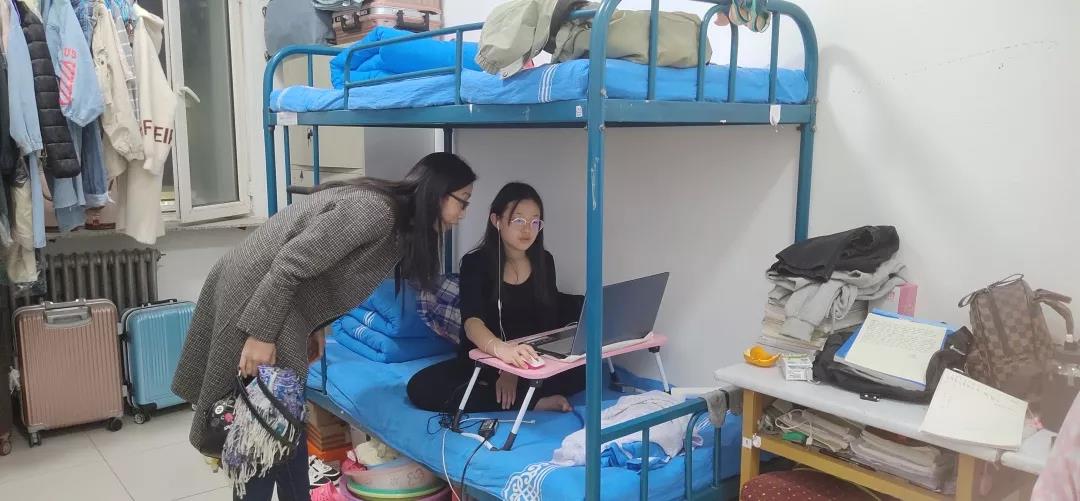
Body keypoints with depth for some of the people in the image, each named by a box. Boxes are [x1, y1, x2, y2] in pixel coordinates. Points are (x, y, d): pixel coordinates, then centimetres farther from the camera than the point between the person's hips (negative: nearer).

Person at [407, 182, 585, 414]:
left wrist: (515, 368, -25)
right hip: (480, 361, -1)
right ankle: (534, 401, -30)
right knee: (421, 387, -29)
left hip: (529, 363, 2)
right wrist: (500, 348, -53)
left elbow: (548, 323, -7)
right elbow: (472, 321, -29)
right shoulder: (475, 263, -11)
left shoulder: (544, 262, 0)